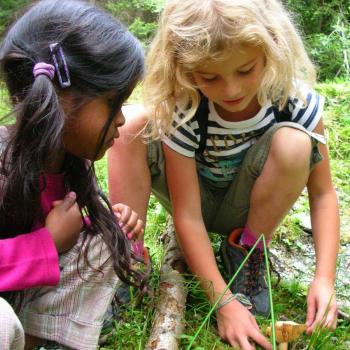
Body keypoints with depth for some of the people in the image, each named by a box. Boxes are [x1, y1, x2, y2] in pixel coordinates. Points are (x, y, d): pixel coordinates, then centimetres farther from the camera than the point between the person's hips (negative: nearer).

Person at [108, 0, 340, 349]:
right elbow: (187, 216, -25)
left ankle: (246, 252, -8)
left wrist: (324, 278, -25)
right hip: (194, 200, -1)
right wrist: (224, 301, -28)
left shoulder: (296, 101, -24)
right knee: (130, 127, -28)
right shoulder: (182, 111, -28)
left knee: (293, 143, -31)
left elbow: (322, 192, -15)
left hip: (245, 207, 2)